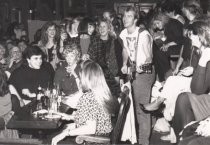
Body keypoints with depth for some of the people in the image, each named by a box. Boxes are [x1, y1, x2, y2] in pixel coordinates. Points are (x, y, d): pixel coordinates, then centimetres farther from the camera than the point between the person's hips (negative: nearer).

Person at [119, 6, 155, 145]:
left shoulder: (143, 35, -21)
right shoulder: (124, 34, 2)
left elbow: (149, 57, -21)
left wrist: (142, 65, -40)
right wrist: (124, 64, 8)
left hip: (144, 72, -8)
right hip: (133, 71, 8)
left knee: (142, 107, -8)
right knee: (137, 106, 18)